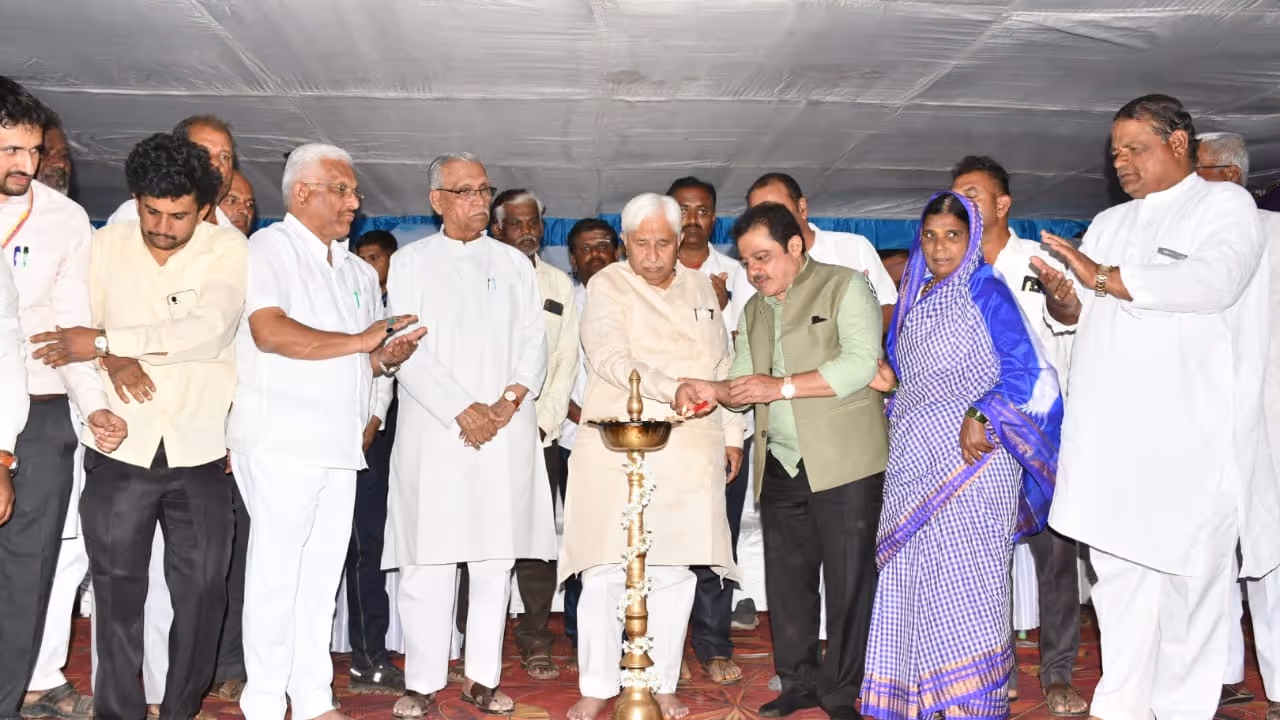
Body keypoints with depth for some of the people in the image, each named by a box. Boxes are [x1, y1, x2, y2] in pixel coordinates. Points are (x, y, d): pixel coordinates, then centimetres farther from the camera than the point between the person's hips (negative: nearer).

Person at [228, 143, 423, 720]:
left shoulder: (359, 272, 21)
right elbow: (269, 331, -17)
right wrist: (360, 341, -11)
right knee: (277, 567, -3)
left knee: (322, 570, 8)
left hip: (340, 443, 6)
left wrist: (388, 358, 2)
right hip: (281, 439, -6)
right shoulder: (271, 247, -1)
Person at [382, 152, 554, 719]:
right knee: (428, 560, -3)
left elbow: (533, 340, 8)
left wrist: (510, 401, -8)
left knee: (496, 558, 4)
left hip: (506, 431, 2)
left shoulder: (514, 263, 15)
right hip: (434, 431, -2)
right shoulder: (411, 262, 8)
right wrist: (463, 411, -10)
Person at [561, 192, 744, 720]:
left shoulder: (700, 287, 16)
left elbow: (722, 364, 21)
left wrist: (732, 435, 18)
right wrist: (672, 389, -28)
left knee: (676, 569, 5)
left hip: (690, 451, 4)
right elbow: (610, 357, -15)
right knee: (606, 568, -3)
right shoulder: (607, 285, 1)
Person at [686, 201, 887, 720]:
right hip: (781, 467, 6)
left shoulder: (845, 287, -3)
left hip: (843, 463, -6)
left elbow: (859, 364, -15)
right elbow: (746, 382, 13)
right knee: (786, 580, 11)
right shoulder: (754, 311, 17)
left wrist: (782, 386, -18)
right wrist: (715, 391, -9)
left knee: (847, 580, 1)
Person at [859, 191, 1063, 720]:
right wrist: (888, 378, 5)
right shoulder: (914, 296, 14)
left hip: (969, 459, -6)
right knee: (913, 575, 8)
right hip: (915, 461, 7)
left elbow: (1027, 369, -12)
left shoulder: (985, 290, -5)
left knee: (964, 575, -3)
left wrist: (980, 416, -21)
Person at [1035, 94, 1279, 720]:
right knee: (1117, 568, 8)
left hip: (1189, 433, -5)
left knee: (1188, 573, 0)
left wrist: (1104, 278, -14)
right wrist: (1063, 297, -5)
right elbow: (1078, 312, 19)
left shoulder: (1225, 204, 1)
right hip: (1109, 433, 5)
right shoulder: (1108, 223, 20)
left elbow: (1214, 280, -19)